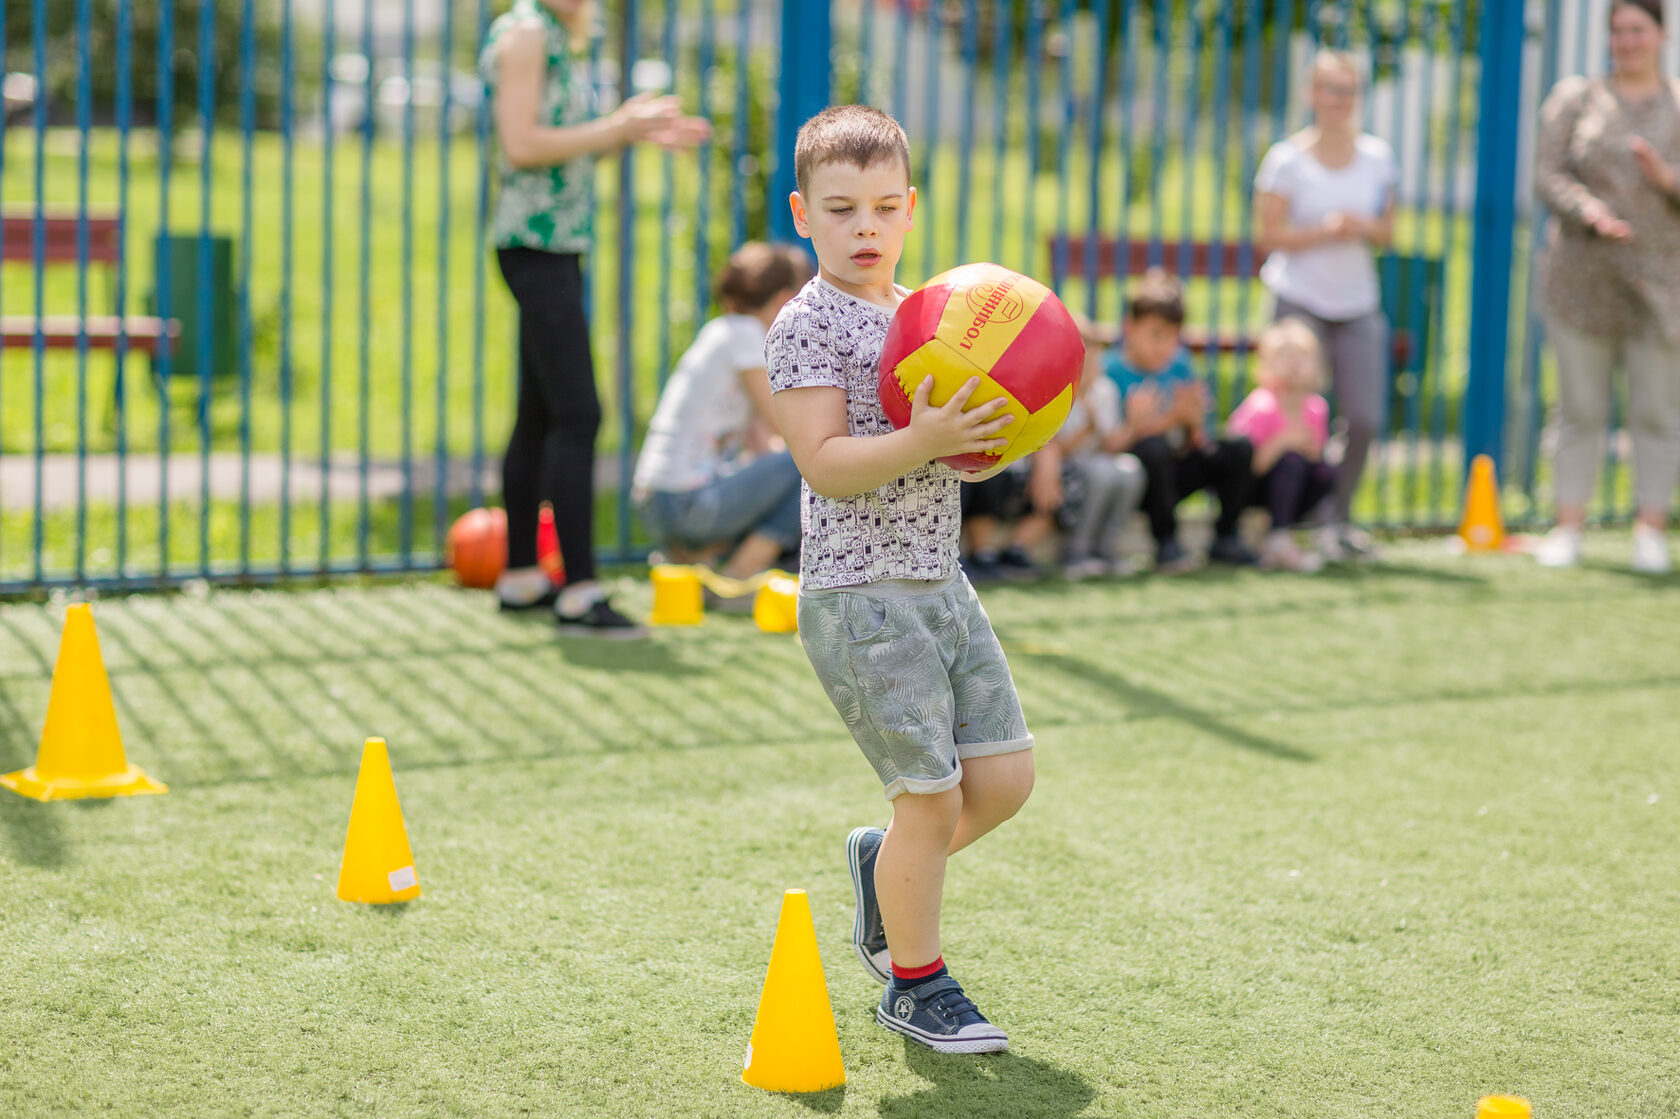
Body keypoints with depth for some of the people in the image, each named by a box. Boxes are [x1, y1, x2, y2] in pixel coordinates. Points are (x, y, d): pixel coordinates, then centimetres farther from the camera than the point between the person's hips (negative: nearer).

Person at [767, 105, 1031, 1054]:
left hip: (939, 583, 7)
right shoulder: (808, 325, -10)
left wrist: (986, 436, -5)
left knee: (1006, 775, 7)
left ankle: (886, 866, 33)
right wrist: (923, 440, -30)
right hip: (860, 596, -7)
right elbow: (826, 465, -18)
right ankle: (915, 982, 16)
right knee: (933, 795, -3)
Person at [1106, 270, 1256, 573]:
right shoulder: (1111, 370, -13)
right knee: (1154, 447, -36)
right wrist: (1170, 420, -27)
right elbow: (1110, 444, -21)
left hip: (1171, 474, 6)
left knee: (1238, 450, -6)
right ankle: (1166, 544, -21)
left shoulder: (1178, 366, 6)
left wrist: (1193, 421, -16)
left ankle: (1225, 539, 5)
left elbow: (1192, 445, 7)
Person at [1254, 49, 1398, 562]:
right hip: (1300, 298, -4)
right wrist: (1325, 231, -18)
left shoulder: (1378, 156, 8)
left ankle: (1338, 519, 16)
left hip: (1358, 302, 4)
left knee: (1365, 419, -2)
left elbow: (1387, 231, 11)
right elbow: (1267, 235, -6)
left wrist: (1366, 228, -11)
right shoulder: (1287, 158, -4)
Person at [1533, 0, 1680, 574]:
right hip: (1582, 278, 1)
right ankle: (1568, 527, 8)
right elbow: (1550, 177, 0)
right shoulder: (1576, 99, 9)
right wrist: (1588, 209, -19)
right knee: (1579, 408, 3)